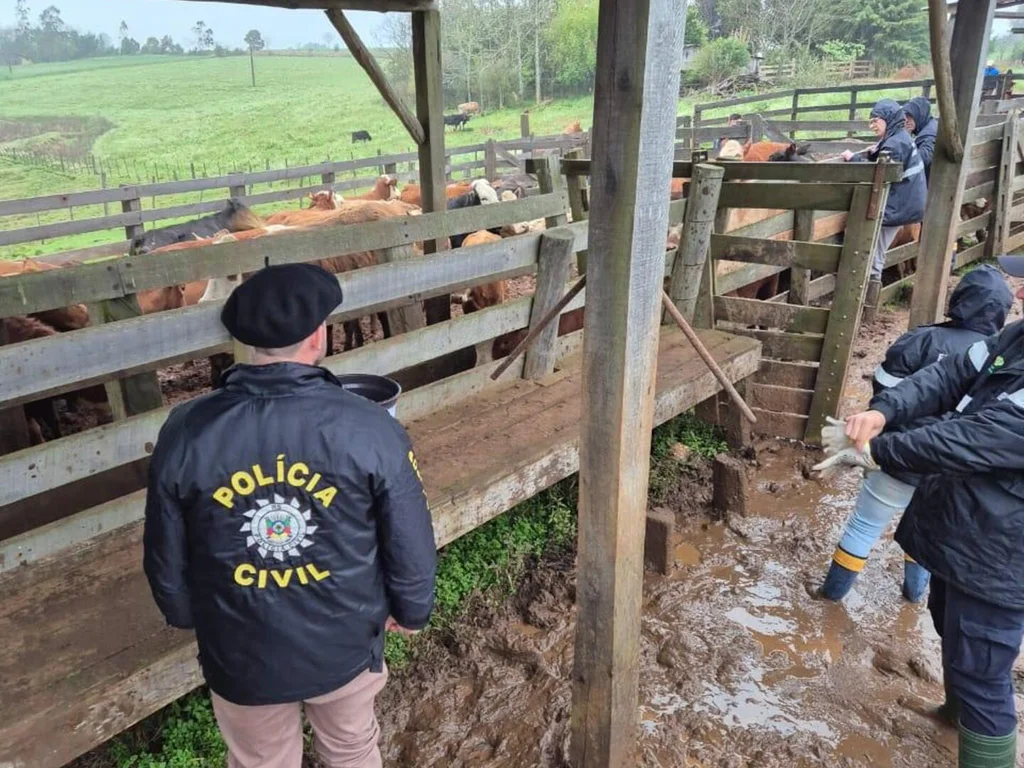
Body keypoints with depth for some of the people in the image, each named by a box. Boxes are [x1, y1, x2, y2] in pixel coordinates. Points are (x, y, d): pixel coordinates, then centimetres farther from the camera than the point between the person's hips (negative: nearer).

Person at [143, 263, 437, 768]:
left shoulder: (186, 433, -18)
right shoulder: (370, 428, -24)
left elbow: (166, 556, -4)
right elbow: (410, 544, -13)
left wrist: (187, 617, 16)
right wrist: (411, 609, 7)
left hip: (240, 655, 1)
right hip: (346, 645, -1)